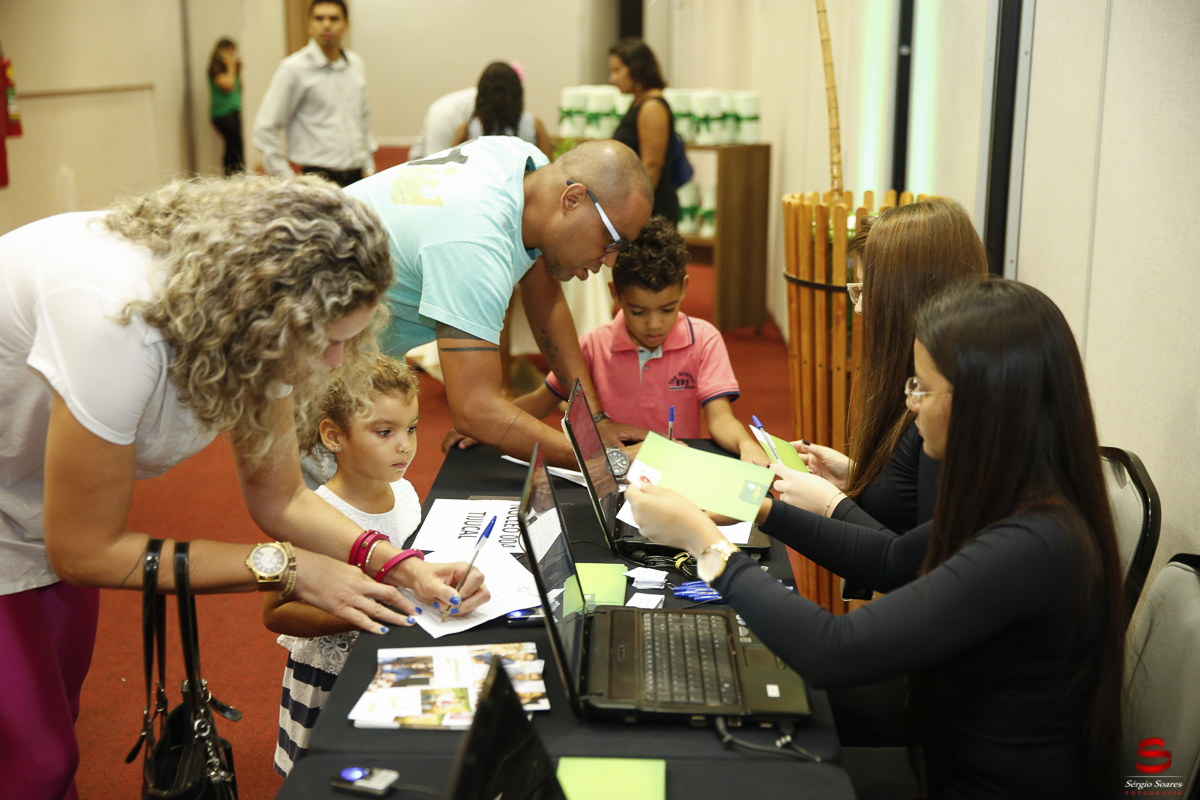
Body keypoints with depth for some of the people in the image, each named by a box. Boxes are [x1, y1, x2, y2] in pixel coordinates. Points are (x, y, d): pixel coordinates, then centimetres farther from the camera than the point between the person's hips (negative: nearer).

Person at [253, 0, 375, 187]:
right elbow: (265, 129, -7)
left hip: (357, 177, 5)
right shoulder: (292, 69, -5)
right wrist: (288, 183, -10)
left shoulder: (356, 65, 12)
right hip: (319, 177, -5)